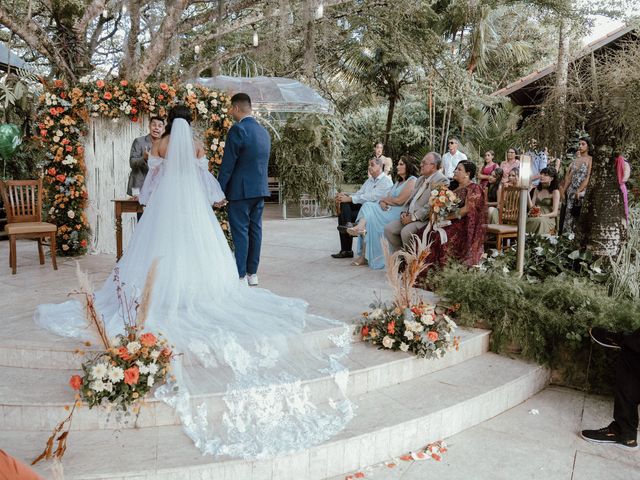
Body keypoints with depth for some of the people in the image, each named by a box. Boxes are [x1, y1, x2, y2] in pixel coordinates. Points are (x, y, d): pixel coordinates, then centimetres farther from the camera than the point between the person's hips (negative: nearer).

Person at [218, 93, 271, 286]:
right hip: (260, 189, 8)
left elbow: (228, 164, -14)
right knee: (255, 229, 11)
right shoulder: (263, 131, 12)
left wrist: (219, 191, -10)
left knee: (240, 232, -3)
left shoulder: (238, 129, -13)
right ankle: (252, 274, 17)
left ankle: (241, 277, -1)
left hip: (241, 190, -8)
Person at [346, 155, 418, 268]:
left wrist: (384, 199, 2)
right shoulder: (398, 182, 28)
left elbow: (399, 201, -13)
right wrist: (382, 202, -8)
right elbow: (387, 198, 16)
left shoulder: (412, 181, -2)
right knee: (368, 206, -18)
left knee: (371, 220, -25)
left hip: (400, 213, -8)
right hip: (388, 210, 8)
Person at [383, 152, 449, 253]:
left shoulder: (441, 180, -11)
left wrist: (413, 217, -18)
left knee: (406, 232, -30)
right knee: (388, 228, -6)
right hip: (410, 217, 9)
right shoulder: (421, 179, 20)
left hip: (425, 219, -9)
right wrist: (405, 213, 4)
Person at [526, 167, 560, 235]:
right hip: (536, 217, 3)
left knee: (539, 221, -36)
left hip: (548, 219, -3)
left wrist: (543, 215, -21)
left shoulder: (555, 191, 0)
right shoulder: (537, 189, 15)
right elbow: (531, 207, 5)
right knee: (529, 221, -30)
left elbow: (555, 213, -5)